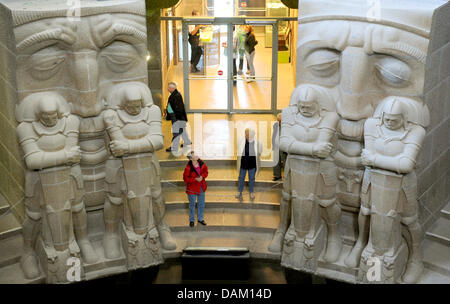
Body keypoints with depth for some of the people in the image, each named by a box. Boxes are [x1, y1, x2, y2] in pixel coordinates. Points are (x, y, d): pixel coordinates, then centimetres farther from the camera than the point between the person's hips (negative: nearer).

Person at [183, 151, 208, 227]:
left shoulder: (201, 164, -8)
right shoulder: (188, 168, -21)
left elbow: (205, 171, 6)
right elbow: (185, 178, -15)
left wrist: (202, 176, -14)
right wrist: (195, 179, -22)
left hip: (201, 187, 5)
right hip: (192, 188, -5)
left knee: (201, 204, 16)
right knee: (192, 204, 9)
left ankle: (200, 218, 35)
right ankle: (191, 220, 27)